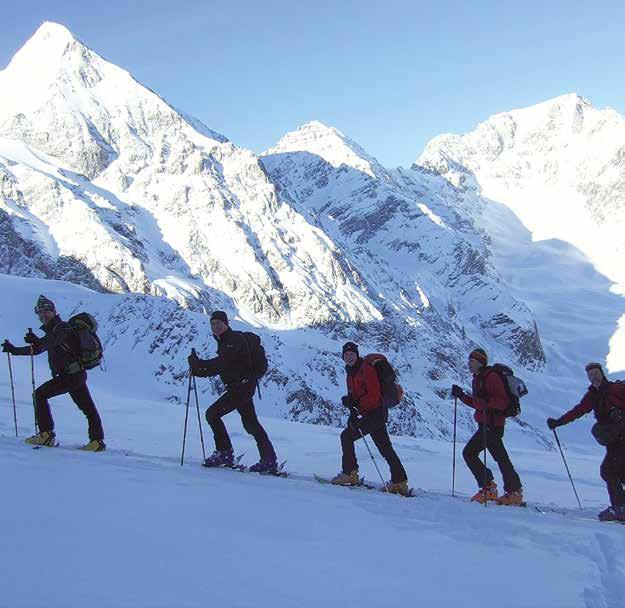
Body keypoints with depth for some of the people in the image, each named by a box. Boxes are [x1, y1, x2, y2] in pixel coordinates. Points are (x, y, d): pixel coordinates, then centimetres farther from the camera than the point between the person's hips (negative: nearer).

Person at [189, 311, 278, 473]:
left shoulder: (234, 339, -15)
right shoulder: (225, 341, 16)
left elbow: (222, 363, -27)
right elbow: (221, 366, 15)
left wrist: (199, 365, -26)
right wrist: (199, 369, 3)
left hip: (242, 385, -10)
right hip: (241, 386, 10)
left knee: (213, 414, -8)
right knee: (251, 424, 14)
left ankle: (224, 453, 0)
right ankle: (269, 461, 19)